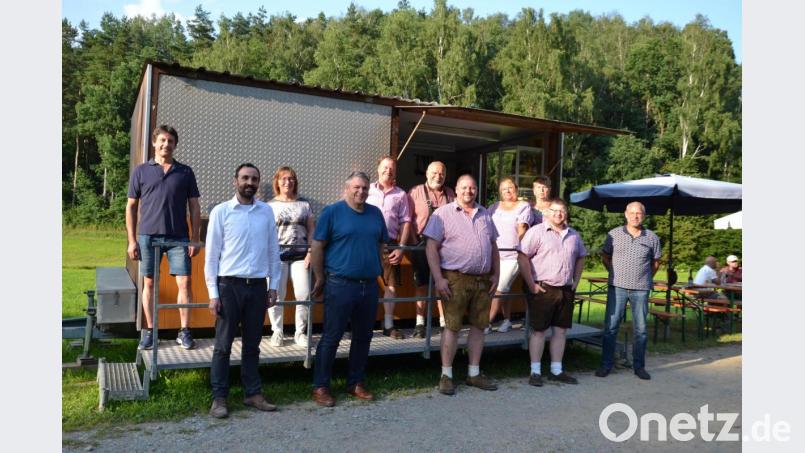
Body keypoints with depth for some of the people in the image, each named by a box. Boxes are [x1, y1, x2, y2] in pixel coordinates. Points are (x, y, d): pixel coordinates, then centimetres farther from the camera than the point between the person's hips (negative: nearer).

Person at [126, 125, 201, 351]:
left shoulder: (185, 172, 8)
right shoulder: (141, 171, 7)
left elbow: (194, 206, 8)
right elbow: (131, 206, 7)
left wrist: (194, 238, 1)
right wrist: (132, 240, 1)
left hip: (178, 238, 0)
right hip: (148, 236, 0)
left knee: (184, 282, -3)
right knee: (149, 283, 6)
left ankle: (184, 331, 7)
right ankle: (149, 331, 17)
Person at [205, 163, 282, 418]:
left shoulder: (266, 211, 6)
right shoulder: (221, 212, -3)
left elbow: (273, 251, 10)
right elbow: (211, 255, -3)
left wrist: (273, 286, 6)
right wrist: (213, 293, -7)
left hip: (258, 285, 3)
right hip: (230, 285, -2)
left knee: (252, 344, 12)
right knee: (223, 345, 4)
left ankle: (253, 393, 22)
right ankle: (219, 398, 15)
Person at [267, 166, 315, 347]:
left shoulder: (304, 204, 10)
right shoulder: (270, 206, 6)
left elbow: (311, 230, 9)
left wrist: (310, 253, -1)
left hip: (300, 256, 1)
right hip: (277, 256, -1)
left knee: (304, 295, -4)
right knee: (276, 296, -2)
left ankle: (300, 332, 12)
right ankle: (277, 332, 15)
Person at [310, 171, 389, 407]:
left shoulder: (376, 214, 10)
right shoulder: (332, 212, -5)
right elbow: (317, 247, -4)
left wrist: (377, 272, 14)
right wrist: (320, 279, -3)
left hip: (370, 285, 5)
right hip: (340, 284, -5)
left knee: (363, 337, 12)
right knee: (331, 337, 1)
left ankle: (356, 383, 26)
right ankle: (320, 387, 12)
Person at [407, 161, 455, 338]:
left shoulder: (450, 194, 10)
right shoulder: (416, 192, -2)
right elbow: (406, 219, -6)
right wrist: (414, 242, -11)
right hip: (422, 244, -3)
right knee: (422, 284, 5)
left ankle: (444, 322, 15)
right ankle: (419, 323, 12)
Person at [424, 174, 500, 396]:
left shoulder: (485, 215, 14)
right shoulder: (443, 213, -2)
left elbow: (494, 247, 19)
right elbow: (431, 247, -7)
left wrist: (496, 274, 10)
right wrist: (438, 278, -14)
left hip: (483, 280, 5)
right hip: (456, 278, -5)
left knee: (479, 326, 10)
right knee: (452, 326, -2)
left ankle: (474, 373, 22)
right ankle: (446, 375, 9)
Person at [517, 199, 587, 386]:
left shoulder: (574, 235, 12)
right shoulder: (537, 232, -7)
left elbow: (580, 258, 24)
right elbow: (523, 257, -14)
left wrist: (576, 281, 13)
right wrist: (531, 284, -15)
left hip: (566, 290, 6)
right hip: (542, 289, -6)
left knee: (561, 330, 11)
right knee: (538, 330, 0)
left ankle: (556, 370, 21)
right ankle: (535, 371, 9)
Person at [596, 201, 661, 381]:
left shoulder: (652, 237, 4)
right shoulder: (614, 234, 2)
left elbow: (656, 261, 15)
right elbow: (605, 256, 12)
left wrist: (646, 278, 9)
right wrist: (616, 274, 8)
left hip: (641, 289, 1)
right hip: (617, 287, -1)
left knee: (641, 329, 8)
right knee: (610, 326, 0)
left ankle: (639, 366, 19)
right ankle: (606, 364, 9)